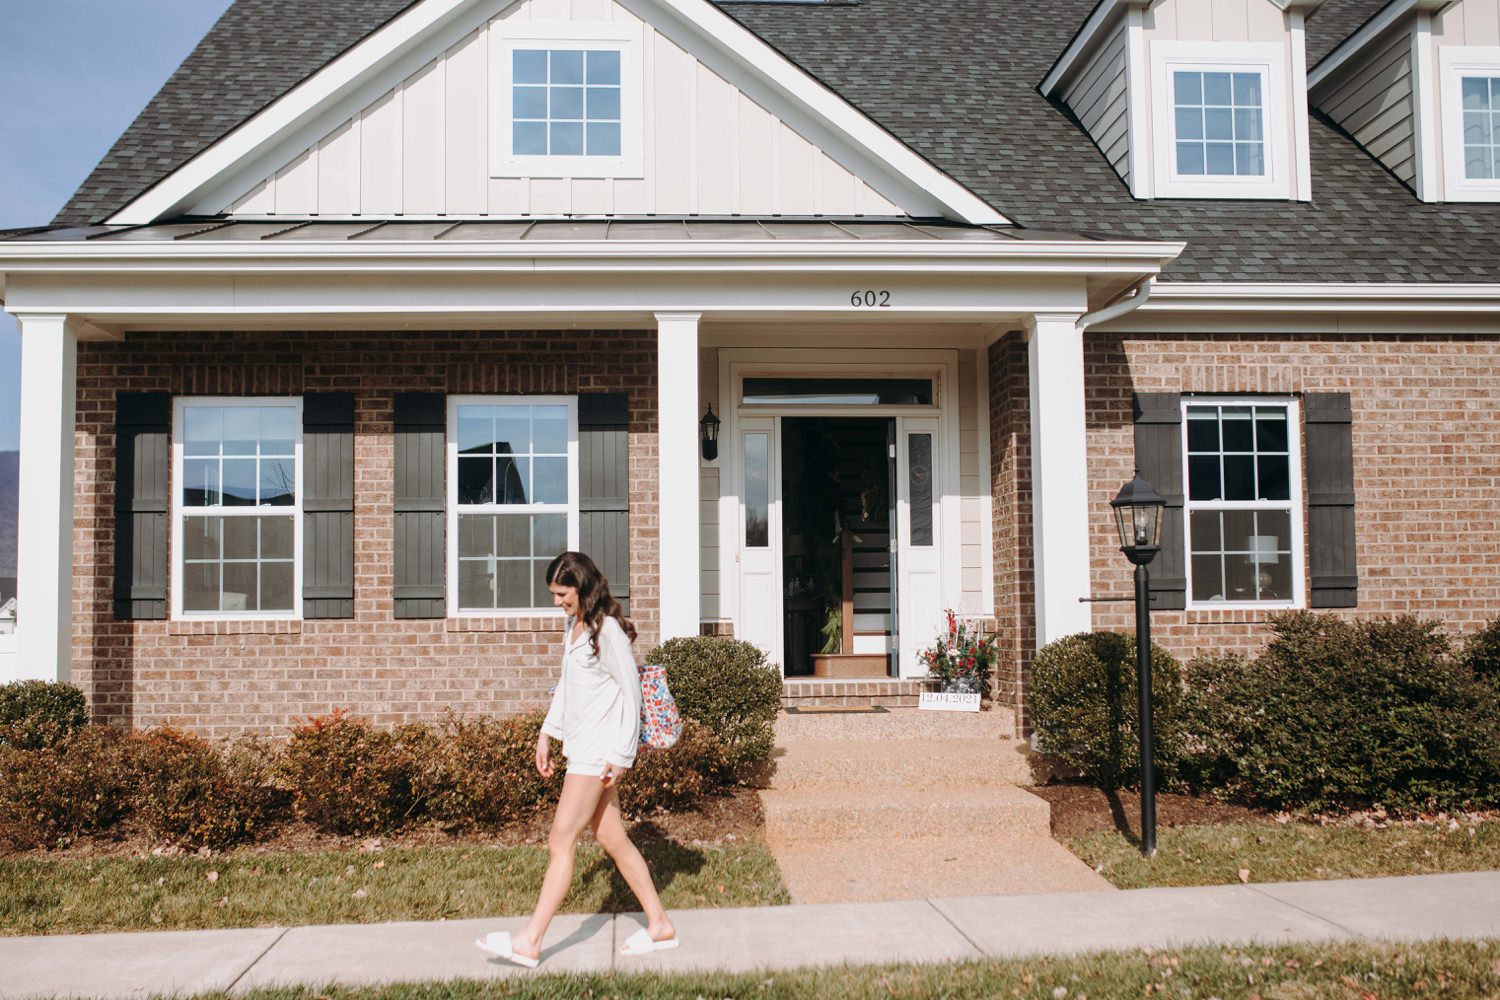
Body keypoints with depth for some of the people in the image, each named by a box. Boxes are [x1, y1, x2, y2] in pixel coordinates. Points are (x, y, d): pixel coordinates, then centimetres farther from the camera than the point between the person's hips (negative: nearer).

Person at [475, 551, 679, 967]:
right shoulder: (573, 626, 13)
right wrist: (547, 733, 19)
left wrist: (620, 755, -16)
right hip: (580, 744, 9)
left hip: (599, 749, -9)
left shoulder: (608, 630, -15)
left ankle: (529, 941, -1)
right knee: (611, 838, 11)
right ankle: (659, 925, 20)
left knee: (560, 840, -6)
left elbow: (631, 691, -15)